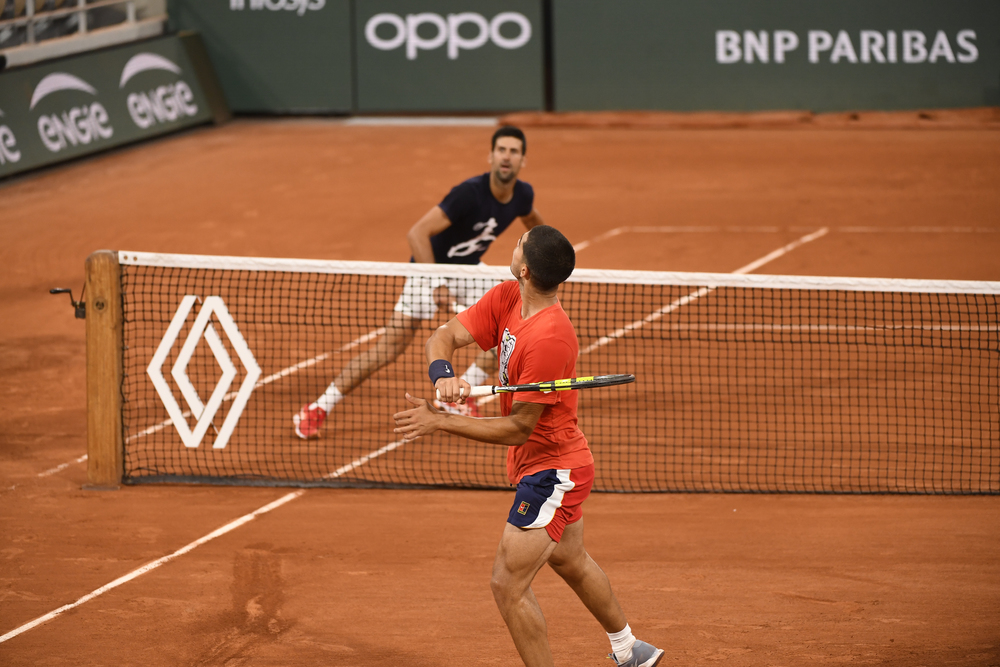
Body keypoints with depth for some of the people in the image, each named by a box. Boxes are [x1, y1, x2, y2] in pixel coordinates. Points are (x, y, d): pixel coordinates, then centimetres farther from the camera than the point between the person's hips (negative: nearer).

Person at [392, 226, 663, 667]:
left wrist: (439, 422, -28)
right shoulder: (506, 299, -6)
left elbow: (518, 429, -27)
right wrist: (443, 376, -30)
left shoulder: (549, 338, -32)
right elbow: (444, 337, -7)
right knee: (570, 562, 30)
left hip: (551, 470, -10)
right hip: (561, 465, 10)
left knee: (508, 584, -12)